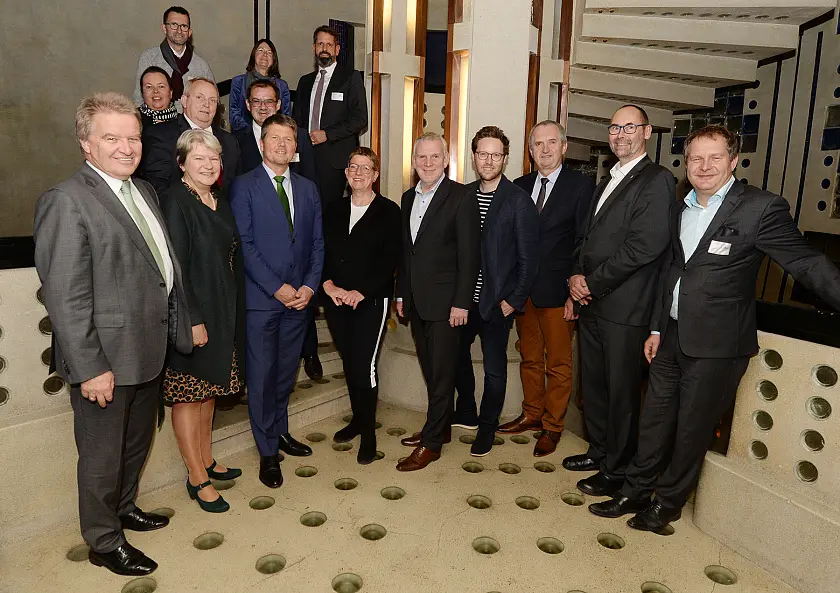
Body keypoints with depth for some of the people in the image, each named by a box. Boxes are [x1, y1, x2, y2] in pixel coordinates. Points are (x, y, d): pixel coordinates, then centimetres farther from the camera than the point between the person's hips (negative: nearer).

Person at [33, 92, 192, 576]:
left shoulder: (144, 191, 9)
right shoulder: (67, 201, -17)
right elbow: (65, 296, -20)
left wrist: (180, 325, 11)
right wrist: (89, 368, -21)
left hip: (150, 349, 8)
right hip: (107, 358, -8)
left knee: (137, 441, 25)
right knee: (103, 453, 11)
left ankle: (124, 507, 48)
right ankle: (105, 541, 31)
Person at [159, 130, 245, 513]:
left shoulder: (220, 204, 11)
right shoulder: (174, 202, -13)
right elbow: (174, 268, -18)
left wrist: (228, 316, 11)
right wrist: (193, 320, -21)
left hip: (222, 314, 8)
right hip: (192, 317, -8)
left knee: (208, 390, 18)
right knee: (188, 394, 3)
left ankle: (206, 460, 32)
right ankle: (197, 478, 13)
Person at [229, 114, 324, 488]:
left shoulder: (308, 189, 12)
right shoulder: (244, 187, -3)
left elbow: (317, 243, 10)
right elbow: (244, 244, -9)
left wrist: (310, 286, -3)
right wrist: (277, 287, -14)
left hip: (299, 297, 4)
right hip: (260, 298, -4)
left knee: (286, 371, 15)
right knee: (261, 374, 2)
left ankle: (280, 431, 35)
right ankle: (268, 452, 15)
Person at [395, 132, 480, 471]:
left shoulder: (461, 198, -9)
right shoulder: (408, 198, 12)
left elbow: (469, 255, -12)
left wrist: (461, 302, -15)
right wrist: (401, 294, 14)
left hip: (444, 301, -7)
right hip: (416, 301, 7)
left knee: (442, 372, 0)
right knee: (430, 370, 15)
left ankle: (431, 443, 8)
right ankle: (441, 427, 29)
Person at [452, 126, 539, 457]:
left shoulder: (519, 201, -10)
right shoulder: (463, 196, 4)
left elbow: (528, 258, -9)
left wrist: (513, 300, -11)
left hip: (497, 302, -5)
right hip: (463, 298, 5)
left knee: (494, 368, 7)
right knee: (457, 354, 18)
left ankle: (487, 427, 28)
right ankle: (466, 413, 40)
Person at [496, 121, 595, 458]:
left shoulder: (581, 186, -5)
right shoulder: (520, 186, 9)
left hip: (557, 291, -4)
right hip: (524, 289, 5)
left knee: (558, 363, 7)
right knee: (530, 358, 17)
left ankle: (553, 426, 21)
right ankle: (532, 414, 33)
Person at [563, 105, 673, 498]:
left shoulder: (656, 181, -9)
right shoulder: (608, 181, 19)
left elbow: (645, 245, -19)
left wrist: (592, 283, -14)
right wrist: (577, 276, 1)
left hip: (625, 307, -8)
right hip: (592, 303, 8)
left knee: (621, 391, 4)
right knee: (593, 384, 17)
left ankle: (617, 470, 20)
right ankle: (599, 451, 35)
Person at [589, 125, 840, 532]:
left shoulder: (762, 208, -10)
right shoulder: (680, 210, 10)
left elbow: (806, 264, -9)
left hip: (716, 344, -6)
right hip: (673, 336, 6)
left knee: (692, 429, 7)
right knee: (654, 419, 14)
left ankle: (668, 502, 26)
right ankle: (635, 492, 28)